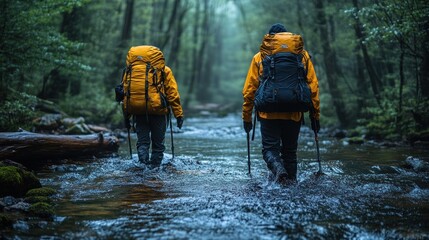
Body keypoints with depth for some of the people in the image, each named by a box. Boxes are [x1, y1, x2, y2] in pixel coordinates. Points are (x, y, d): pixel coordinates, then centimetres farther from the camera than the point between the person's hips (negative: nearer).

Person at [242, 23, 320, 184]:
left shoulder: (259, 57, 5)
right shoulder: (302, 55, 7)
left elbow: (249, 90, 3)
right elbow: (313, 87, 3)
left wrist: (247, 117, 10)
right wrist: (315, 115, 9)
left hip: (268, 112, -2)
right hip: (294, 114, 2)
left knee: (270, 148, 4)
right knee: (290, 150, 16)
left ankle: (278, 169, -24)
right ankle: (291, 180, 14)